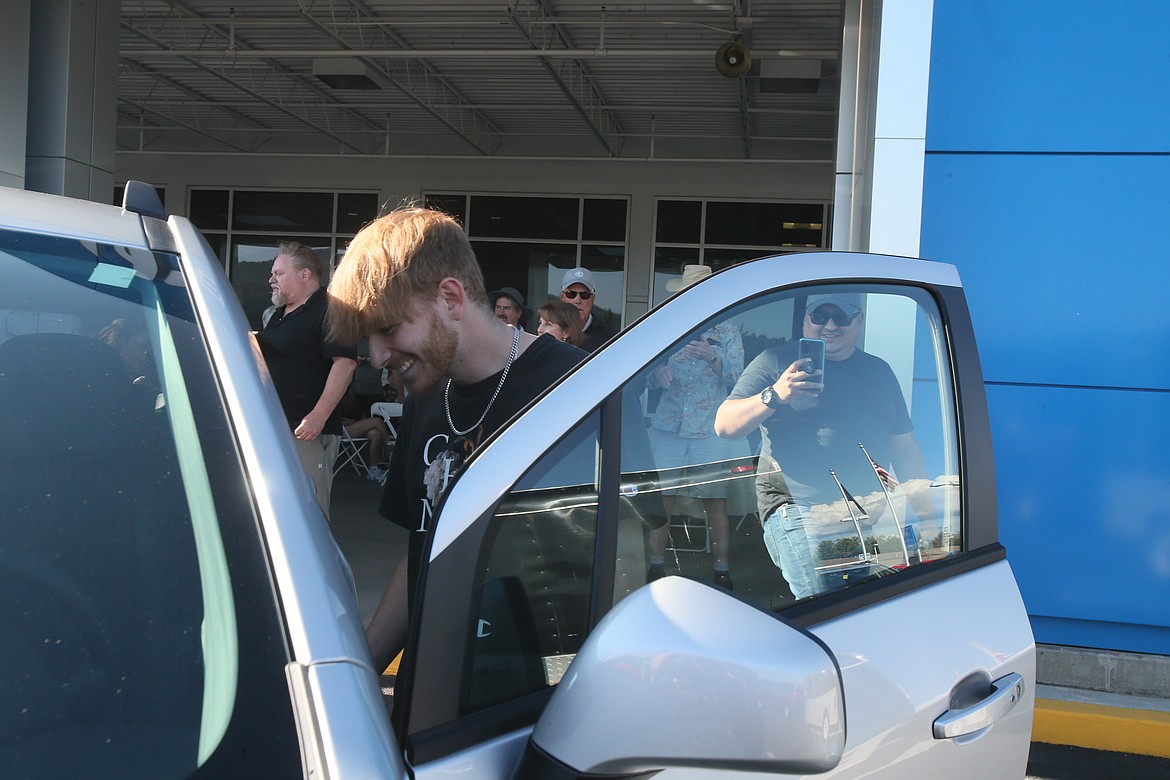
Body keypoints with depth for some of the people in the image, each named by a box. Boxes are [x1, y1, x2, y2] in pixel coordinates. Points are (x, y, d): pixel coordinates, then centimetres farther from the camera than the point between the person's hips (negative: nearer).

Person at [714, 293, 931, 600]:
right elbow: (724, 425, -2)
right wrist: (774, 396, -17)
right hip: (797, 508, -4)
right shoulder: (776, 362, 6)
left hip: (876, 513, 5)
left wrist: (922, 501, 8)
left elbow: (904, 447, 22)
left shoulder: (879, 371, 20)